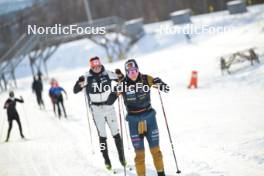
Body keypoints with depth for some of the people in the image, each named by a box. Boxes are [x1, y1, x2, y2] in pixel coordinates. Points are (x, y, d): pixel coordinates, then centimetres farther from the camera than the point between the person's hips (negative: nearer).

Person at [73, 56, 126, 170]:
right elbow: (75, 91, -14)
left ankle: (122, 157, 17)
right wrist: (80, 84, -34)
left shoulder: (107, 74, -5)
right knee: (102, 135, 4)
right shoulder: (87, 77, -11)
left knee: (116, 133, 5)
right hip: (96, 109, -1)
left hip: (109, 107, 1)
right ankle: (106, 160, 14)